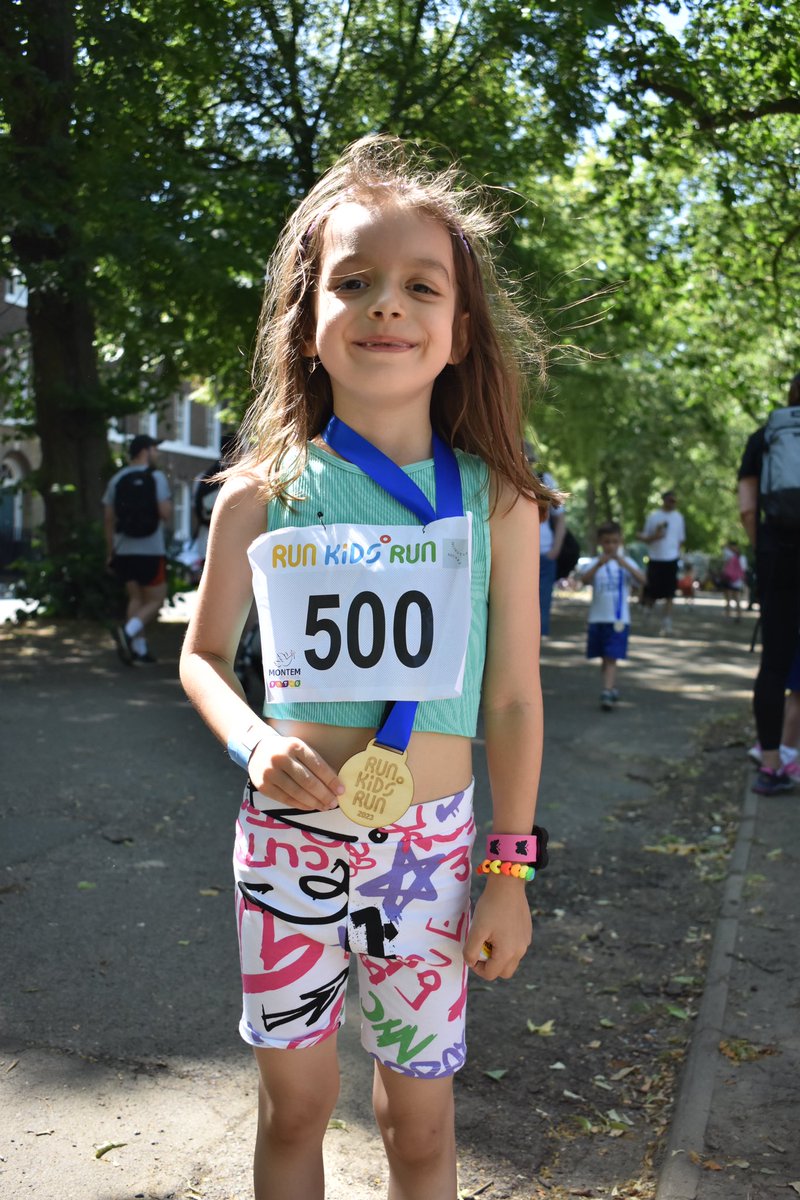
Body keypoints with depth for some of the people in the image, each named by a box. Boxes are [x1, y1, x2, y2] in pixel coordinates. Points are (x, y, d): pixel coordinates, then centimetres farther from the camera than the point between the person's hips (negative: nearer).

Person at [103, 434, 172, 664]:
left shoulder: (117, 479, 7)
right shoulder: (156, 477, -8)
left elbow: (108, 518, 7)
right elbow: (166, 513, -16)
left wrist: (110, 552, 14)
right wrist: (168, 504, 7)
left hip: (124, 550, 5)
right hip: (151, 550, -5)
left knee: (135, 599, 13)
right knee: (155, 601, 3)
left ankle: (139, 649, 10)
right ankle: (128, 631, -20)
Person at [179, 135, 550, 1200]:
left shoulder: (494, 499, -6)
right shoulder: (260, 496, -5)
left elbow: (513, 697, -1)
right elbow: (203, 654, 7)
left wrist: (510, 869, 0)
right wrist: (253, 740, -13)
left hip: (430, 847, 0)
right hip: (287, 839, 1)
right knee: (294, 1102, 18)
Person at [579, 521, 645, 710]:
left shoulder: (626, 562, 1)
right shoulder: (595, 563, 2)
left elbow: (641, 579, -16)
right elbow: (584, 579, -17)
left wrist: (624, 564, -29)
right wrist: (598, 565, -32)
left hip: (619, 619, -2)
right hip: (597, 618, 2)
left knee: (611, 659, -10)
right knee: (604, 659, 14)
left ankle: (607, 693, -16)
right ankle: (612, 688, 31)